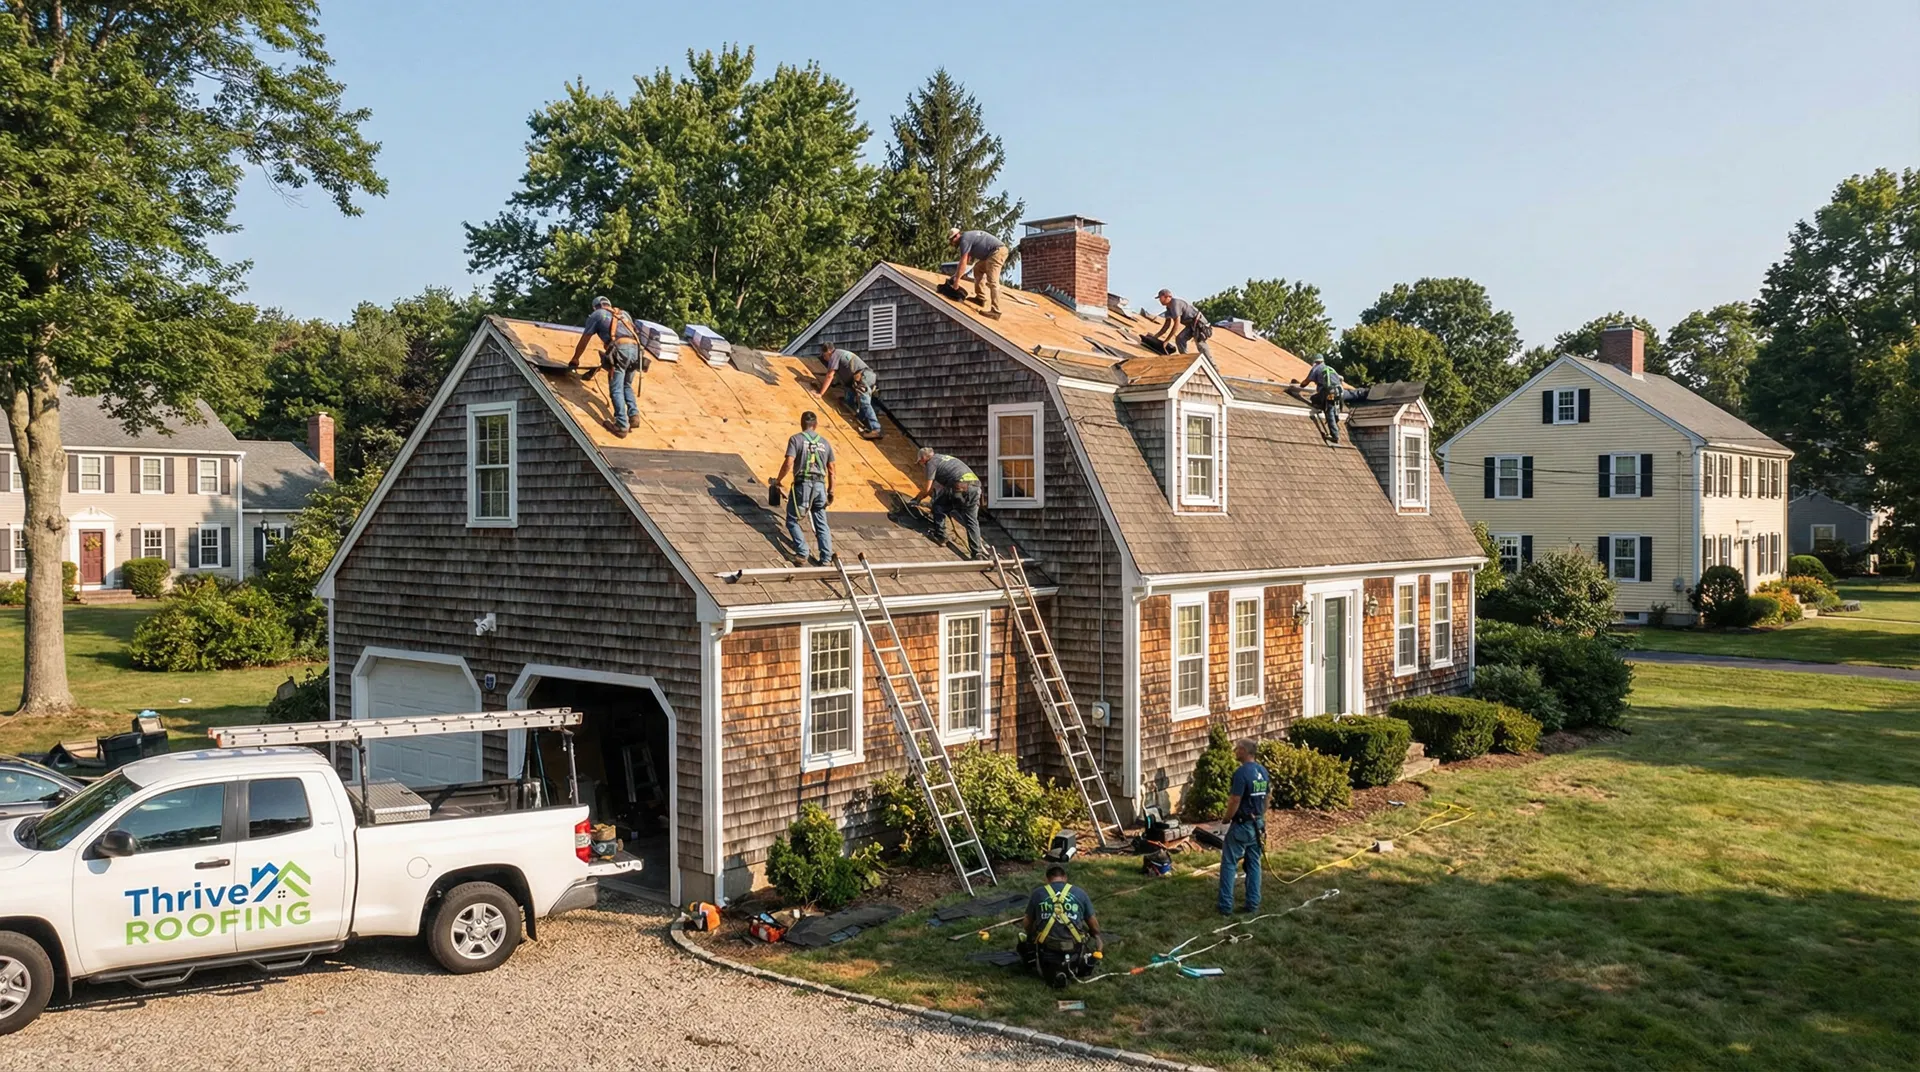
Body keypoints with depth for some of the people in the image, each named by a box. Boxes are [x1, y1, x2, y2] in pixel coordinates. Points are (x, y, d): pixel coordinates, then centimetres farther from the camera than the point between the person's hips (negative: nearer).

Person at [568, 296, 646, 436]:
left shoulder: (596, 315, 20)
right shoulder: (623, 313, 33)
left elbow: (583, 342, 24)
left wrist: (575, 360, 38)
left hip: (620, 349, -5)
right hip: (635, 348, 5)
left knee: (616, 389, -3)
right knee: (626, 385, 22)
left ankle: (622, 426, -9)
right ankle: (634, 414, 6)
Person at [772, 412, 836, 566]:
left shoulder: (796, 439, 0)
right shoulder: (824, 442, 13)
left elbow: (789, 463, -12)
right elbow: (831, 470, 14)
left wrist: (778, 480, 2)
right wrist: (831, 491, 23)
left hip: (802, 484, -4)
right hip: (820, 486, 4)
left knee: (792, 520, 10)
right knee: (821, 523, 12)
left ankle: (802, 554, 0)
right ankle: (826, 558, 8)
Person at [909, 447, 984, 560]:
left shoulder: (931, 463, 9)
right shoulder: (946, 458, 34)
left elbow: (927, 488, 5)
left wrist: (917, 499, 22)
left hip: (961, 487, -7)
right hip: (975, 484, 7)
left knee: (939, 505, 15)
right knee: (972, 521, 10)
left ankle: (940, 535, 14)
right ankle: (976, 552, 5)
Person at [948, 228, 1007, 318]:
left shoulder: (964, 240, -6)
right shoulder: (968, 237, 24)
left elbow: (963, 262, -11)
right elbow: (967, 260, 26)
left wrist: (956, 280, -7)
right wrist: (956, 275, 22)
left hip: (997, 251, -11)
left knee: (992, 281, -17)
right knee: (978, 269, 23)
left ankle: (995, 312, -23)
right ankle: (981, 298, 19)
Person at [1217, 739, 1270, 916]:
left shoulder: (1241, 772, -20)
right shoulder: (1263, 771, 6)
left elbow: (1235, 801, -21)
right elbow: (1266, 799, 14)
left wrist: (1226, 819, -6)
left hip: (1241, 825, -8)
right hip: (1257, 824, 8)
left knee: (1228, 864, 0)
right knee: (1254, 864, 12)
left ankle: (1226, 906, 0)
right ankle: (1253, 903, 13)